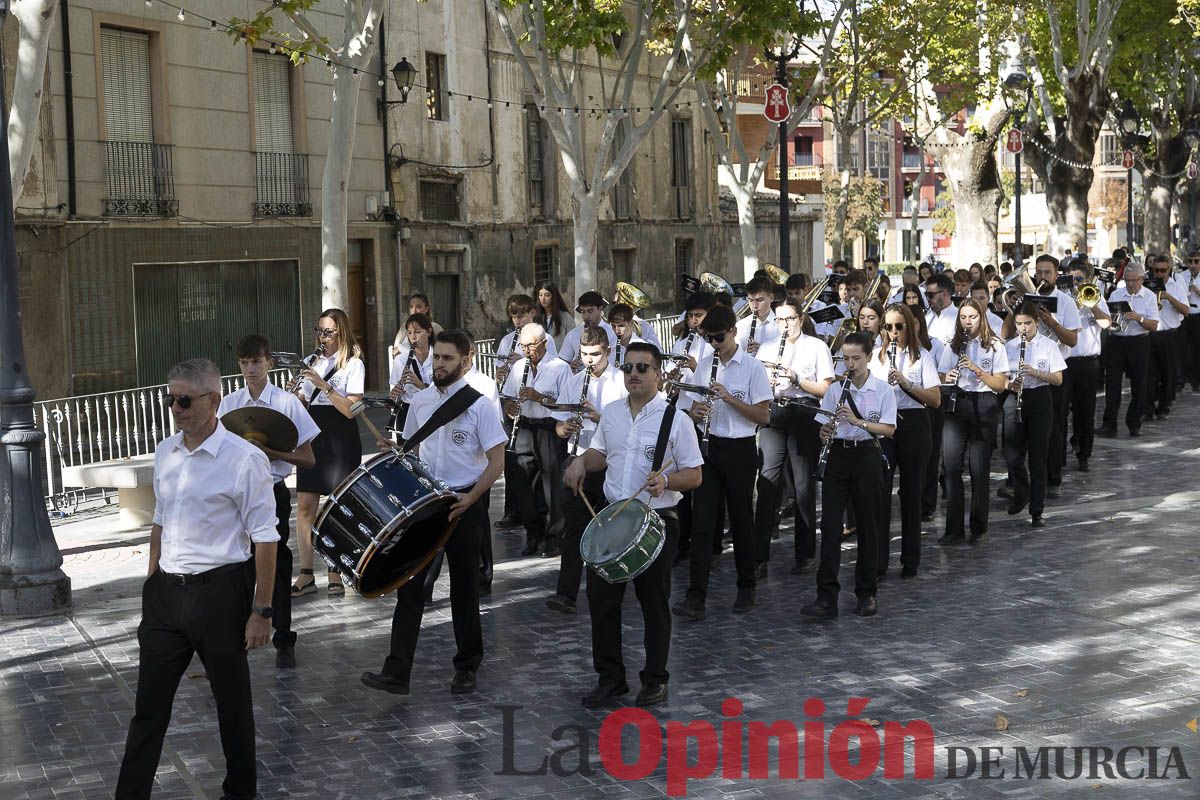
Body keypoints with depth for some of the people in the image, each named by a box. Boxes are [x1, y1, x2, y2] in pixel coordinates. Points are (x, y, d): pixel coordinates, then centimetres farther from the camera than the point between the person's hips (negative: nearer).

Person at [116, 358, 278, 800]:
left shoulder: (244, 459, -14)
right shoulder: (165, 453, 6)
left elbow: (265, 539, -13)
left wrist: (261, 610, -14)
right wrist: (151, 588, 16)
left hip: (219, 592, -5)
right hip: (165, 592, 5)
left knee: (232, 701, 11)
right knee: (149, 705, 7)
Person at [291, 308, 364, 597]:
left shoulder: (353, 364, -4)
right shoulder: (315, 362, 14)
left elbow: (351, 409, -14)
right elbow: (302, 403, 16)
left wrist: (322, 384, -21)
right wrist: (293, 394, -5)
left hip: (340, 440, -5)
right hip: (312, 437, 6)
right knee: (304, 505, 2)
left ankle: (335, 574, 9)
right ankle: (306, 575, 8)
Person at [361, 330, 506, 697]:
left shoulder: (479, 405, -10)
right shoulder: (421, 401, 6)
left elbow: (497, 461, -11)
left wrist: (469, 499, -20)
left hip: (463, 505, -4)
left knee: (464, 589, 8)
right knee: (408, 583, -2)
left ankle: (467, 667, 24)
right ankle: (397, 672, -1)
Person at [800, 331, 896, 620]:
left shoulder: (883, 390, -1)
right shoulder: (836, 389, 7)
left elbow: (889, 429, -7)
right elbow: (826, 423, 9)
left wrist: (858, 421, -20)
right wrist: (825, 432, -14)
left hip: (867, 458, -2)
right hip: (838, 457, 2)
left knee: (868, 526, 5)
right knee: (830, 526, -5)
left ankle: (866, 594, 17)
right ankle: (826, 598, -6)